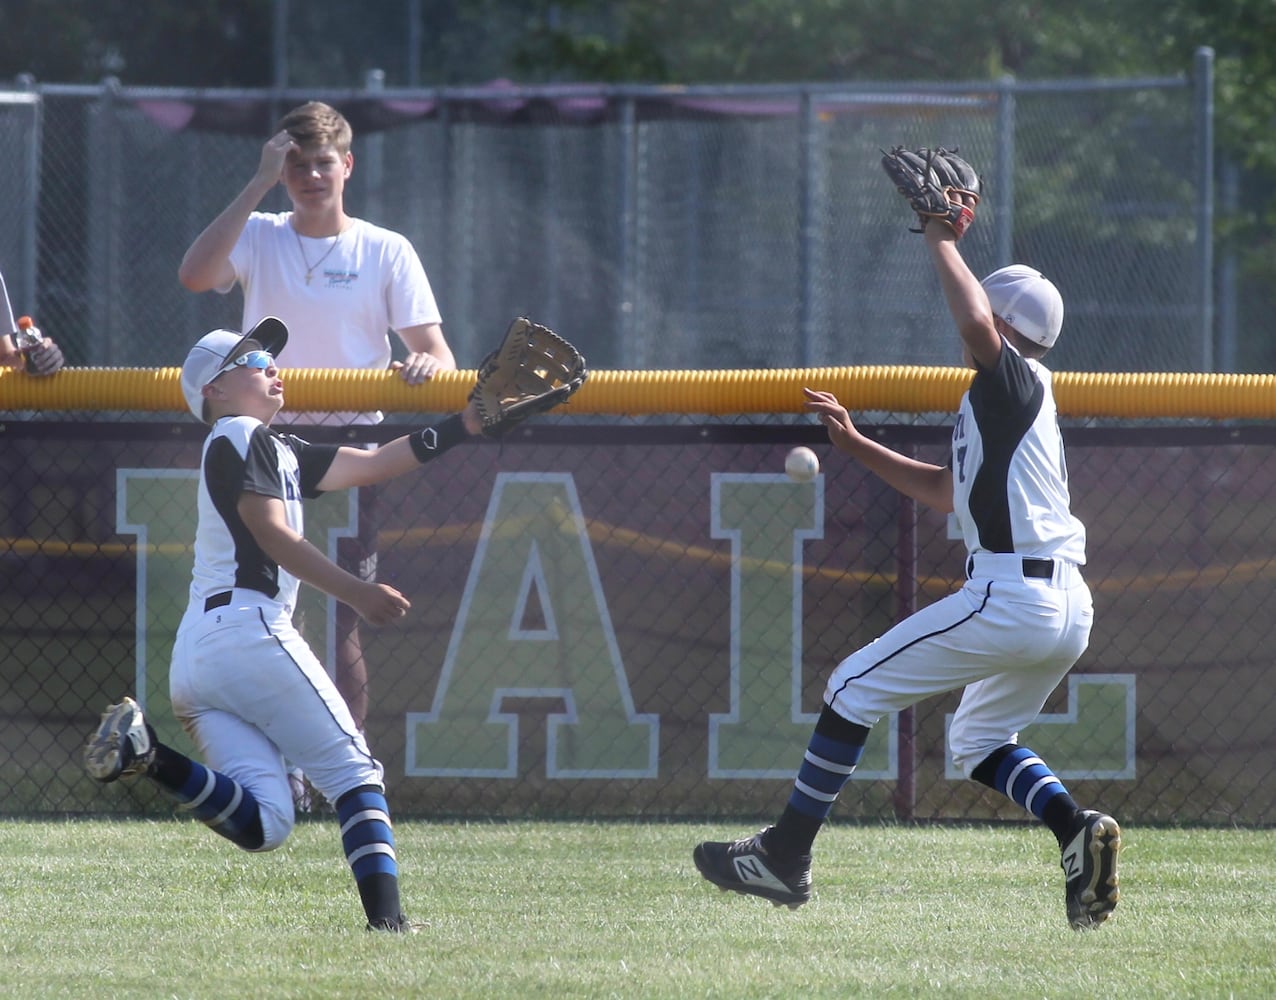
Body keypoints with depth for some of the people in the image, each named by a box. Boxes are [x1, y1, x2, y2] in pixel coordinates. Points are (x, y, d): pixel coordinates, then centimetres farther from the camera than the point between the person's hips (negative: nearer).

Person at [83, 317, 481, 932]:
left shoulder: (280, 451, 28)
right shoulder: (239, 436, 1)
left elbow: (373, 464, 28)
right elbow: (272, 535, -12)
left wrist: (466, 425, 23)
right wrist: (356, 593, -21)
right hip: (247, 628, -9)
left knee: (261, 824, -4)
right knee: (354, 771, -4)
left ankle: (146, 754, -16)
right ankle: (386, 918, -16)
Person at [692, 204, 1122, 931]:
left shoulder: (1013, 379, -6)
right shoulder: (1022, 403, 23)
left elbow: (976, 323, -29)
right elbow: (950, 493, 31)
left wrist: (941, 240, -14)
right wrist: (856, 446, 28)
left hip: (1009, 596, -10)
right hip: (1068, 611, 10)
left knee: (855, 687, 1)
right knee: (979, 739, 26)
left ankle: (787, 856, 4)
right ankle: (1077, 830, 0)